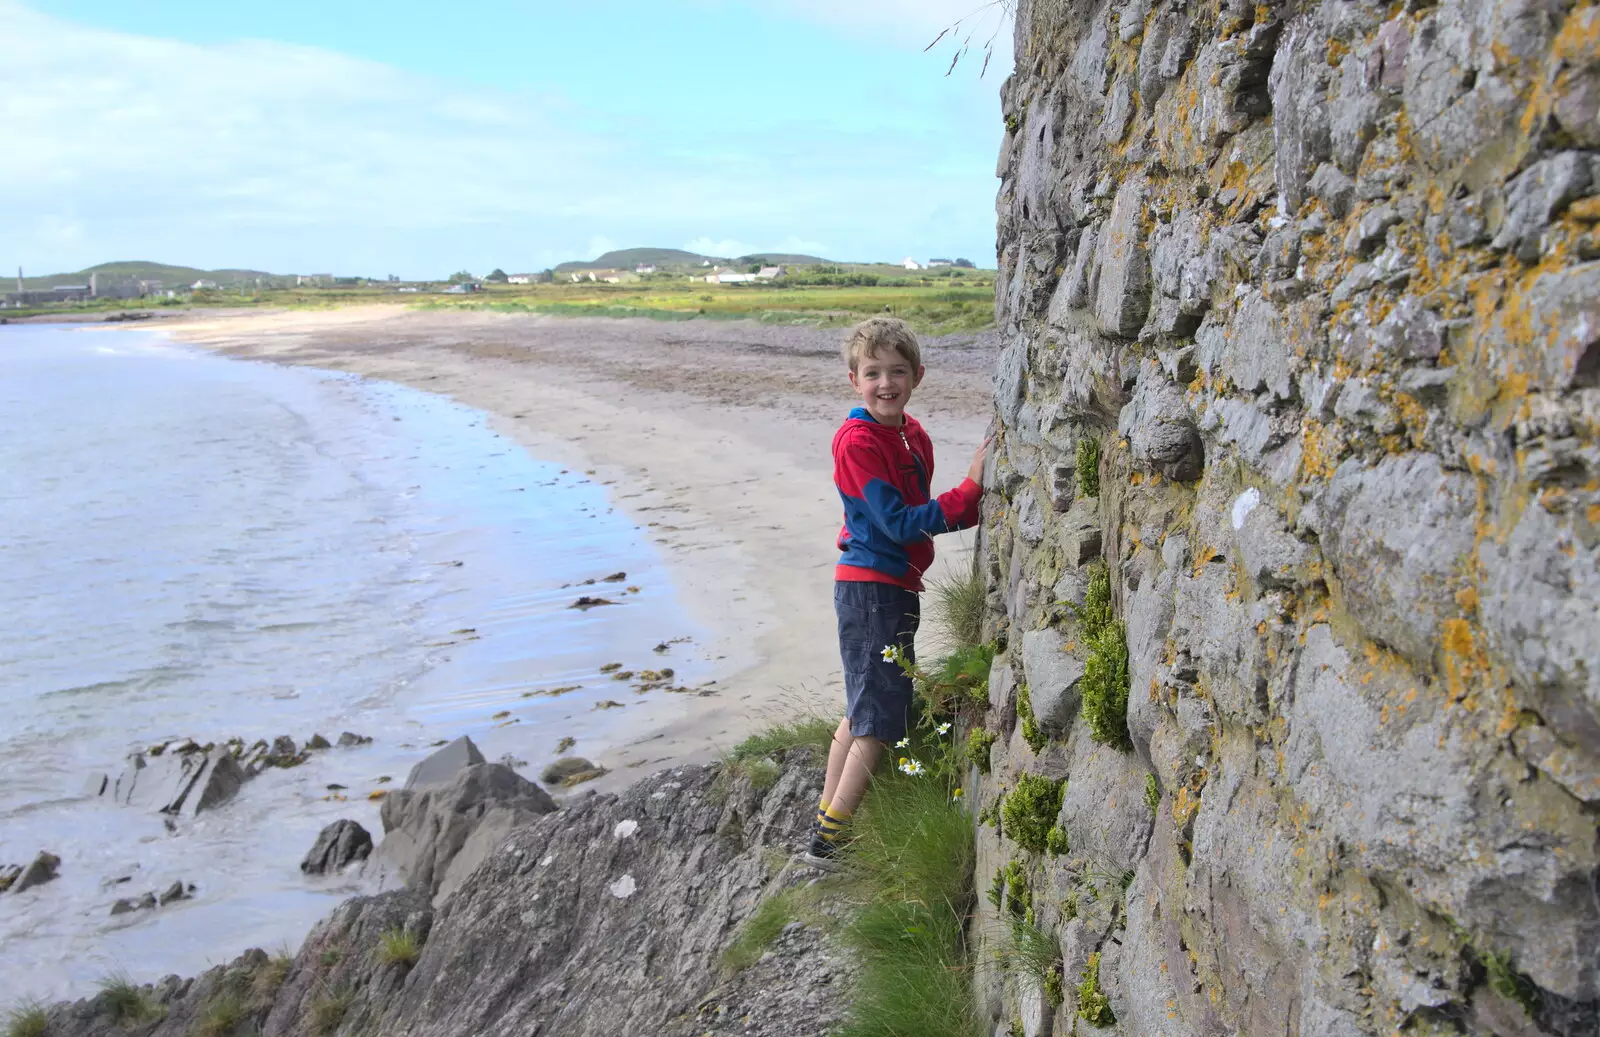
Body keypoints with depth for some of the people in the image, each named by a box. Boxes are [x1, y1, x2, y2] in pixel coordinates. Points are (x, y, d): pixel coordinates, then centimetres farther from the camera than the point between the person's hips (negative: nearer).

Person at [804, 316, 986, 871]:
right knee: (879, 720, -7)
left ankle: (826, 828, 27)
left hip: (896, 587, 9)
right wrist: (968, 491, -25)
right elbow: (898, 523, -22)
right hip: (870, 588, -9)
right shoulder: (857, 440, -18)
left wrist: (972, 513, 1)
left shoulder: (912, 435, 10)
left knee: (861, 715, 16)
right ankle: (829, 841, 1)